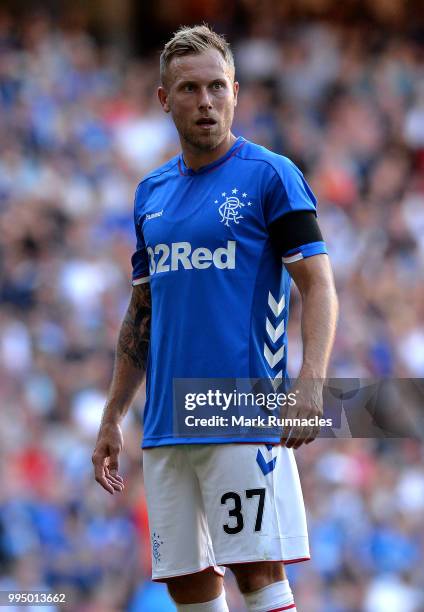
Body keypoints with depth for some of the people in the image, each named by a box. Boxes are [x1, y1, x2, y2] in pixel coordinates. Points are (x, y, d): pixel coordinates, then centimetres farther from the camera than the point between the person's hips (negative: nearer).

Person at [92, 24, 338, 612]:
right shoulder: (151, 191, 16)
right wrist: (112, 418, 19)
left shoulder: (270, 176, -2)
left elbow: (319, 284, -7)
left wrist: (311, 384, -21)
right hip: (166, 425, 6)